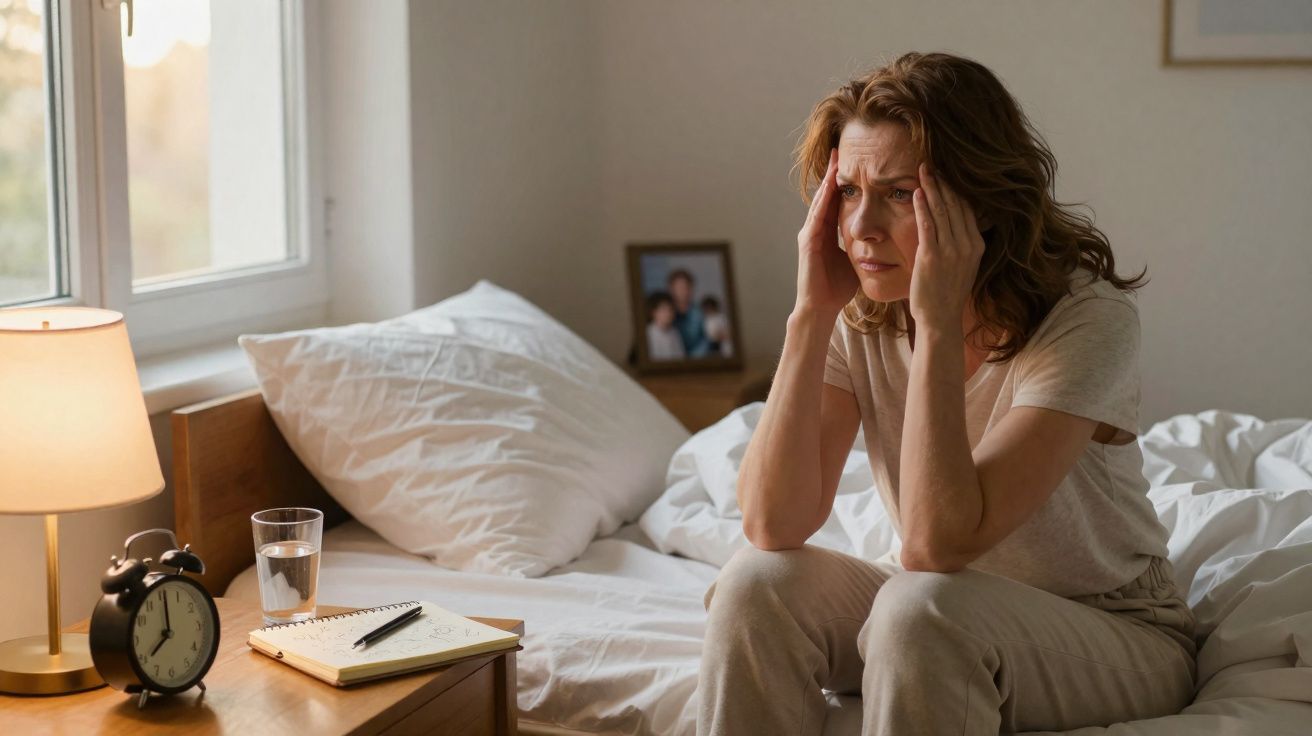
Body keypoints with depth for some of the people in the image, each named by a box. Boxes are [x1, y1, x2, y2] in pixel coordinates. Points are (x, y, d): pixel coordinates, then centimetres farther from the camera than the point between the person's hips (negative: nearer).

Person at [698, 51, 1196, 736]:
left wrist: (937, 320, -33)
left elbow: (937, 544, -33)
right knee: (756, 584, -21)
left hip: (1117, 635, -4)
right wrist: (811, 312, -25)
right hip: (943, 615, 5)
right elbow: (772, 525, -21)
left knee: (922, 609, -34)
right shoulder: (859, 317, -9)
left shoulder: (1088, 320, -25)